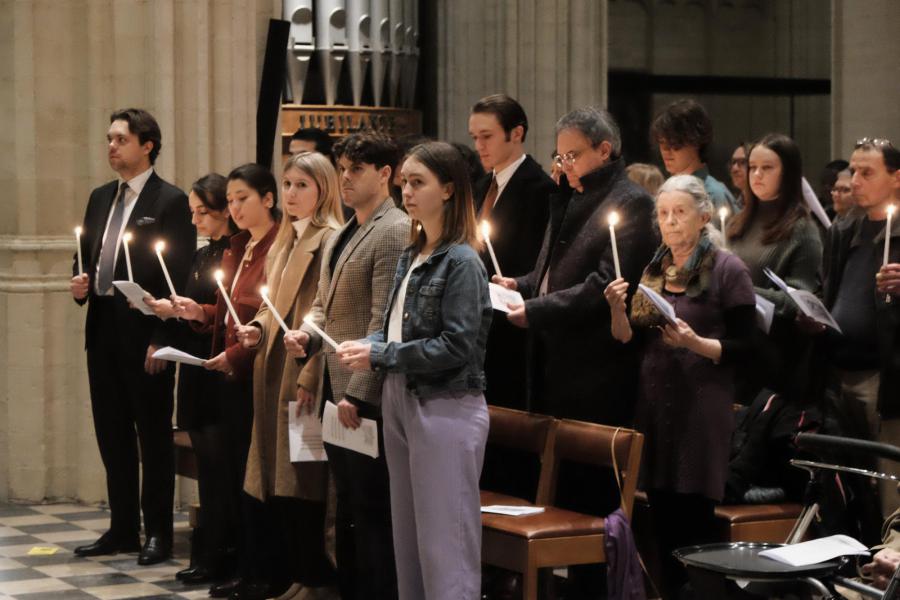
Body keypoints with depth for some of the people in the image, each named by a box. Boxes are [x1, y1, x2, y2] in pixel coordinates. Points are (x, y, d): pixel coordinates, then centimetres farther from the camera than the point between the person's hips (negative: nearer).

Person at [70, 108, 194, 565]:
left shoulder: (171, 201, -7)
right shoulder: (100, 198, 14)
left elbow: (178, 276, -11)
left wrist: (161, 338, -16)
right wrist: (80, 282, -2)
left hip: (143, 332, -7)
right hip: (102, 327, 7)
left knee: (153, 434, 2)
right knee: (112, 434, 12)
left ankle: (158, 532, 10)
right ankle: (123, 528, 21)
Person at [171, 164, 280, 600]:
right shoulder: (237, 248, 15)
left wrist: (236, 355, -18)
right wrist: (198, 312, 2)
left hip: (257, 375, -8)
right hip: (229, 374, 8)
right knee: (232, 467, 8)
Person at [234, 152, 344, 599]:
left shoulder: (330, 239, -10)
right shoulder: (286, 240, 18)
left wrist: (311, 378, -20)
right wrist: (258, 329, 2)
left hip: (303, 373, -9)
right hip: (274, 371, 9)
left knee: (302, 480, -6)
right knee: (279, 481, 9)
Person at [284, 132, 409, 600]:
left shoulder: (394, 232, -12)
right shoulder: (340, 237, 17)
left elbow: (383, 321, -17)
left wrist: (357, 393, -19)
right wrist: (306, 334, 2)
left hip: (366, 399, -9)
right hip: (334, 392, 9)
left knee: (372, 513, -3)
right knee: (348, 510, 14)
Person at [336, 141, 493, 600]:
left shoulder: (461, 261, -12)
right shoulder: (411, 256, 12)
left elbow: (456, 346, -19)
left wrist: (379, 356, -17)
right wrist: (367, 346, -4)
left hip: (446, 408, -8)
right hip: (401, 402, 9)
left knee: (444, 544, -4)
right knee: (408, 536, 14)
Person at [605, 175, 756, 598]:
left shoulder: (727, 270, -4)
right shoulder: (654, 272, 13)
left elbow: (743, 349, -7)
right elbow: (631, 342, 14)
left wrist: (695, 343, -22)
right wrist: (617, 309, -5)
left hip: (701, 411, -5)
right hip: (655, 405, 6)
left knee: (693, 523, -4)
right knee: (662, 523, 7)